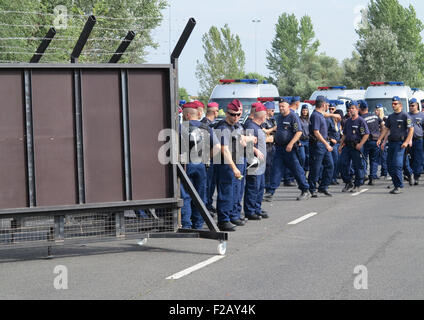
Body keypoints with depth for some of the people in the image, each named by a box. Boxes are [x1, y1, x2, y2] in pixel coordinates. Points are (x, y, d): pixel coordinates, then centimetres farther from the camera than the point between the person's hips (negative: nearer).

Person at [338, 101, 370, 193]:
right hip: (347, 146, 7)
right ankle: (348, 183, 15)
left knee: (358, 166, -1)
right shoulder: (348, 121, 17)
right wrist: (341, 145, 18)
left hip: (356, 147, -7)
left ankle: (357, 185, 7)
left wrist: (360, 144, -18)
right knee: (344, 164, 3)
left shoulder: (361, 121, -5)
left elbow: (366, 134, -10)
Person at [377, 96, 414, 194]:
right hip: (391, 142, 7)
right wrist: (380, 139, 8)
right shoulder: (390, 117, 16)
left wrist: (406, 142, -15)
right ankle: (396, 184, 15)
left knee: (397, 164, -15)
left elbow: (411, 129, -6)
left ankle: (399, 186, -10)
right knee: (389, 165, 5)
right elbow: (386, 128, 20)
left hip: (400, 143, -7)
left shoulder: (405, 116, -3)